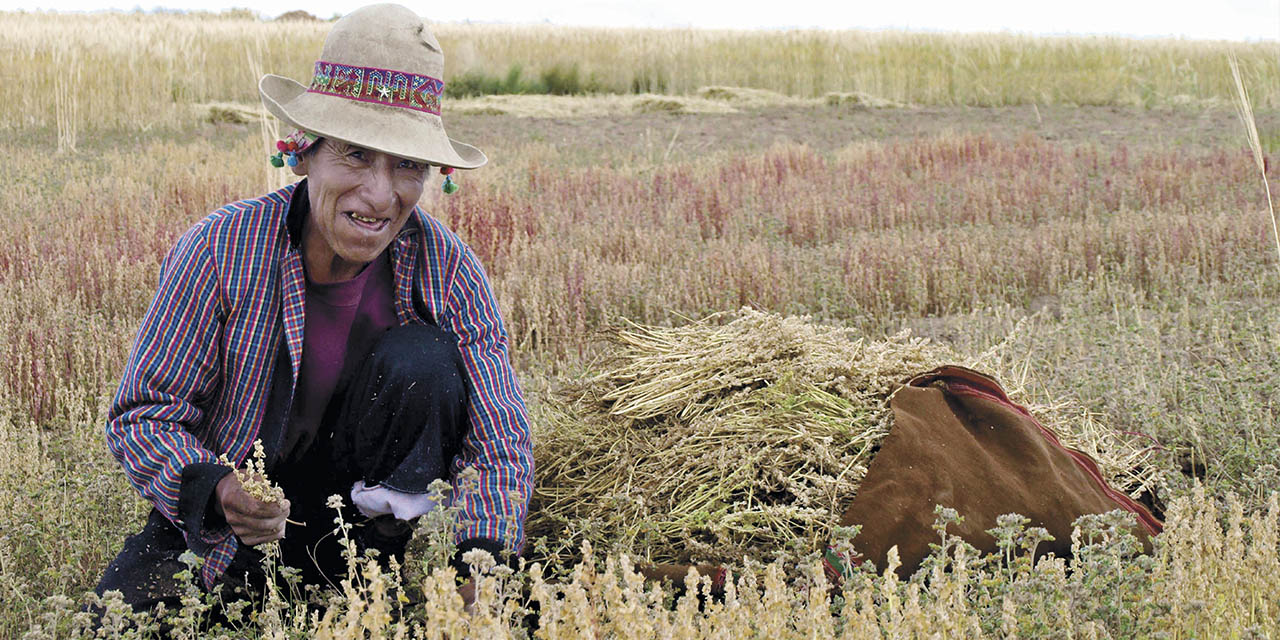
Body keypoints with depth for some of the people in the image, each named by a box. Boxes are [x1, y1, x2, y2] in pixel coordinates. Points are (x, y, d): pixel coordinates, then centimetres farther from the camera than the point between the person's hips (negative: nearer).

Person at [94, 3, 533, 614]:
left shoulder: (449, 272, -15)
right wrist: (215, 491, -36)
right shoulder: (220, 250, -19)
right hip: (220, 518, 0)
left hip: (361, 490, 1)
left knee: (420, 360, -24)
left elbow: (498, 442, -15)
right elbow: (142, 415, -14)